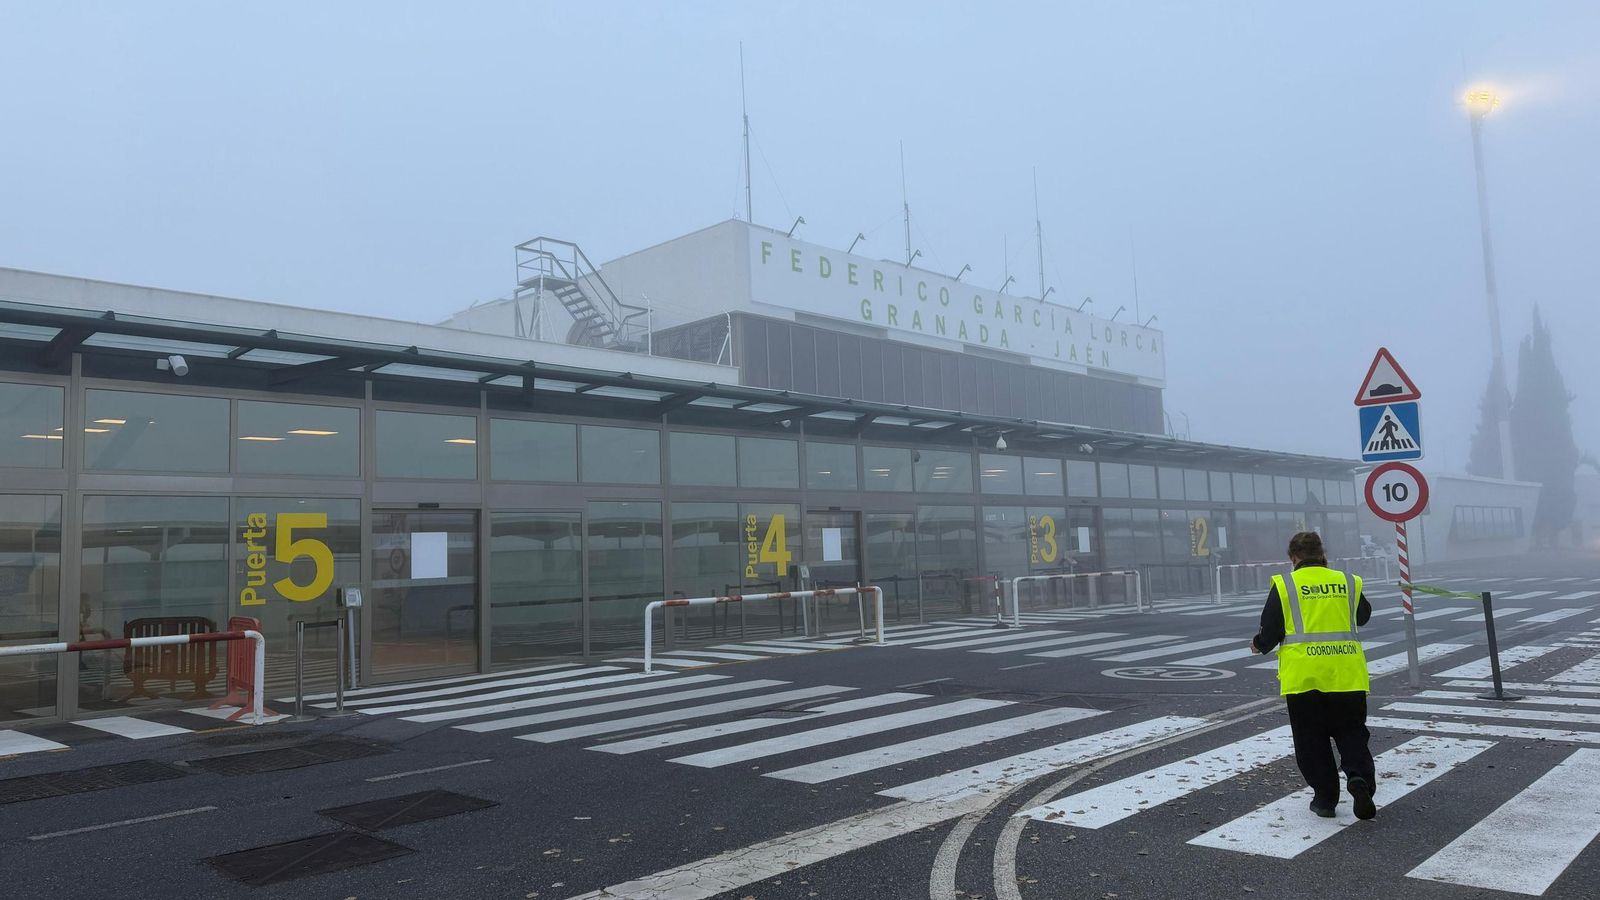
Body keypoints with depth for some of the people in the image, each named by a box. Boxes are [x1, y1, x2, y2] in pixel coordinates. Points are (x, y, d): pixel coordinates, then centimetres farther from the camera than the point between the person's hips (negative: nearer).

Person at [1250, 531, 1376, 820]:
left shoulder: (1284, 585, -3)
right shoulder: (1348, 582, 7)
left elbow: (1269, 632, -3)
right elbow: (1363, 616, 27)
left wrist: (1258, 645, 19)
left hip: (1303, 675, -2)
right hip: (1347, 674, 2)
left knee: (1312, 740, 10)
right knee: (1352, 733, 13)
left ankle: (1325, 797, 11)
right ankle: (1360, 778, -10)